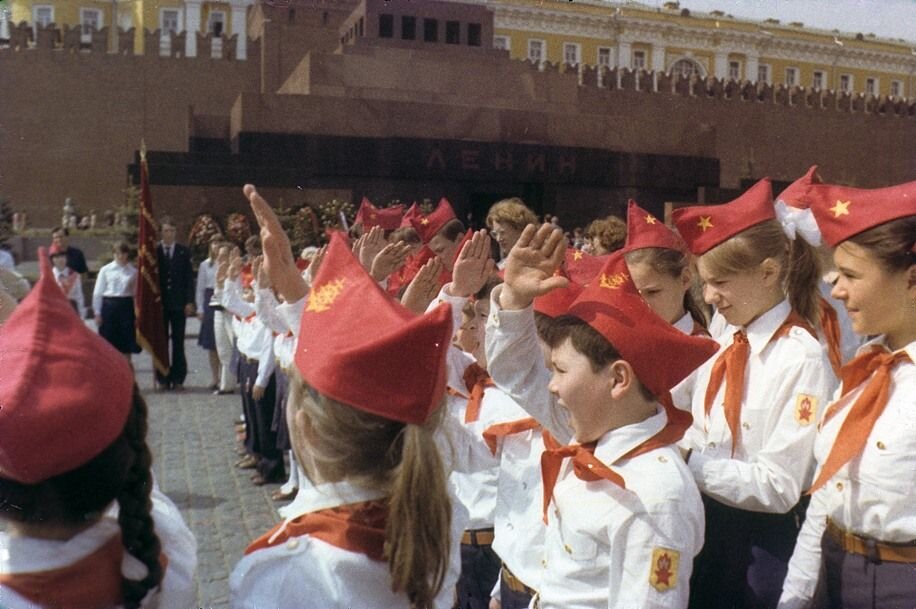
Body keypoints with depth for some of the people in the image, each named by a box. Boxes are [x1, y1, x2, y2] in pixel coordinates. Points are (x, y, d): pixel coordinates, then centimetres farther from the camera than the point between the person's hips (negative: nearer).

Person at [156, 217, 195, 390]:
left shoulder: (184, 252, 5)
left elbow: (189, 277, 4)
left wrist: (189, 301, -4)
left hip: (178, 303, 0)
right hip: (159, 302, 0)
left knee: (178, 341, 1)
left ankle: (178, 378, 5)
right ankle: (162, 378, 10)